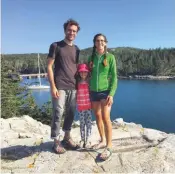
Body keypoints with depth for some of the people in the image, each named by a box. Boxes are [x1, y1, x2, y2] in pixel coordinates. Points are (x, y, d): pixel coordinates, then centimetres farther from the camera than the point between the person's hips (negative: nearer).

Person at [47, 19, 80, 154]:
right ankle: (56, 141, 11)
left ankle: (67, 138, 26)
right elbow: (49, 67, -4)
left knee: (71, 113, 10)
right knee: (58, 114, -3)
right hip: (60, 87, -5)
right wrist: (53, 86, -12)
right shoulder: (56, 46, 1)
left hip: (73, 87, 5)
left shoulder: (76, 49, 15)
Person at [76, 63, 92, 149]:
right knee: (82, 124, 11)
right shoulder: (77, 84, -1)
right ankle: (82, 139, 23)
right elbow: (75, 95, 1)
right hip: (80, 107, 1)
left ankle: (88, 140, 14)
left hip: (89, 106, -1)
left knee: (88, 123, 4)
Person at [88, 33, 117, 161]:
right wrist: (88, 91, 6)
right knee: (98, 117, 11)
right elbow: (89, 74, 11)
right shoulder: (91, 57, 8)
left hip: (105, 91, -5)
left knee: (105, 118, -11)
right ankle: (103, 141, 27)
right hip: (93, 91, 5)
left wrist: (111, 94, -14)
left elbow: (114, 77, -5)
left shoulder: (110, 57, -2)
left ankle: (109, 147, -1)